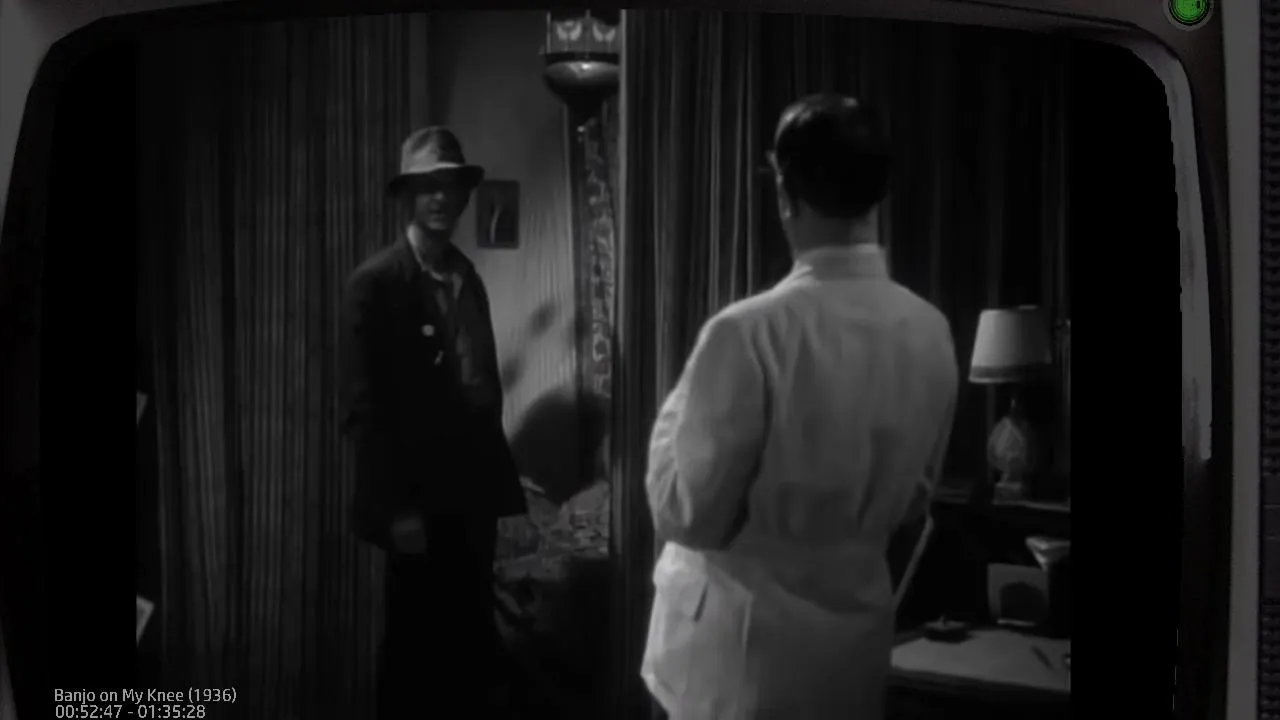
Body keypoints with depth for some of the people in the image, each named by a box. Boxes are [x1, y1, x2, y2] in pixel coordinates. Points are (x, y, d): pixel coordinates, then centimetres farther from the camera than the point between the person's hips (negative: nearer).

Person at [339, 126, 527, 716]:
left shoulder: (468, 277, 11)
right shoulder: (375, 283, -11)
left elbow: (483, 385, 12)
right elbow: (363, 408, -14)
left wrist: (500, 483, 8)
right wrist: (395, 507, -16)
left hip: (474, 492, 6)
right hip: (420, 500, -6)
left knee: (472, 643, 13)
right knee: (414, 646, 6)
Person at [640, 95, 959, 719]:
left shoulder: (750, 332, -24)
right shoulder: (930, 331, -5)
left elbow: (686, 515, -15)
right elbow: (915, 499, 8)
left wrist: (676, 413, -2)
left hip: (748, 638, -5)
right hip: (857, 625, 5)